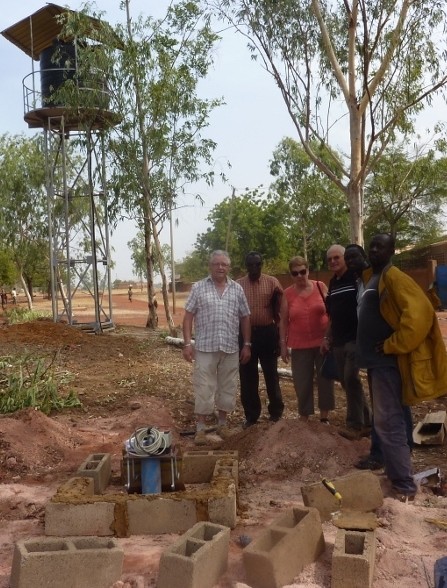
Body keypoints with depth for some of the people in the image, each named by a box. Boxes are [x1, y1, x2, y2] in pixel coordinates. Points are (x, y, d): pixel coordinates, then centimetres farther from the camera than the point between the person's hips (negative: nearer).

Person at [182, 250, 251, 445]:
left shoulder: (237, 289, 7)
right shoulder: (198, 287, 0)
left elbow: (245, 318, 10)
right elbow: (188, 316, -1)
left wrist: (247, 345, 7)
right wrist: (187, 343, -8)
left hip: (230, 348, 3)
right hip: (205, 347, -2)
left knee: (227, 387, 11)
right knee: (203, 388, 1)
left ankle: (222, 423, 27)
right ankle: (200, 428, 12)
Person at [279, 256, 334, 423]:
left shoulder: (320, 287, -1)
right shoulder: (288, 294, 0)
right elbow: (283, 321, 4)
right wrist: (283, 344, 2)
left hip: (323, 342, 0)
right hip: (300, 345, 0)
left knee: (325, 380, 8)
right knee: (302, 383, 5)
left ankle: (324, 417, 23)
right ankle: (304, 418, 18)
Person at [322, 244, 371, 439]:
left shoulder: (357, 278, -9)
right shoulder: (332, 283, 14)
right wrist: (327, 337, 16)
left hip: (356, 337, -8)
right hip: (338, 340, 8)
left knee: (351, 379, -11)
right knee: (346, 381, 10)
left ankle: (355, 425, 1)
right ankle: (366, 422, 22)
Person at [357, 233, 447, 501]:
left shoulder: (393, 276, -15)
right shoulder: (371, 277, 14)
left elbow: (419, 312, -27)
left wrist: (392, 345, -20)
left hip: (387, 361, -10)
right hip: (377, 359, 10)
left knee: (388, 422, -8)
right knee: (387, 419, 18)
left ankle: (404, 485, 0)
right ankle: (397, 471, 32)